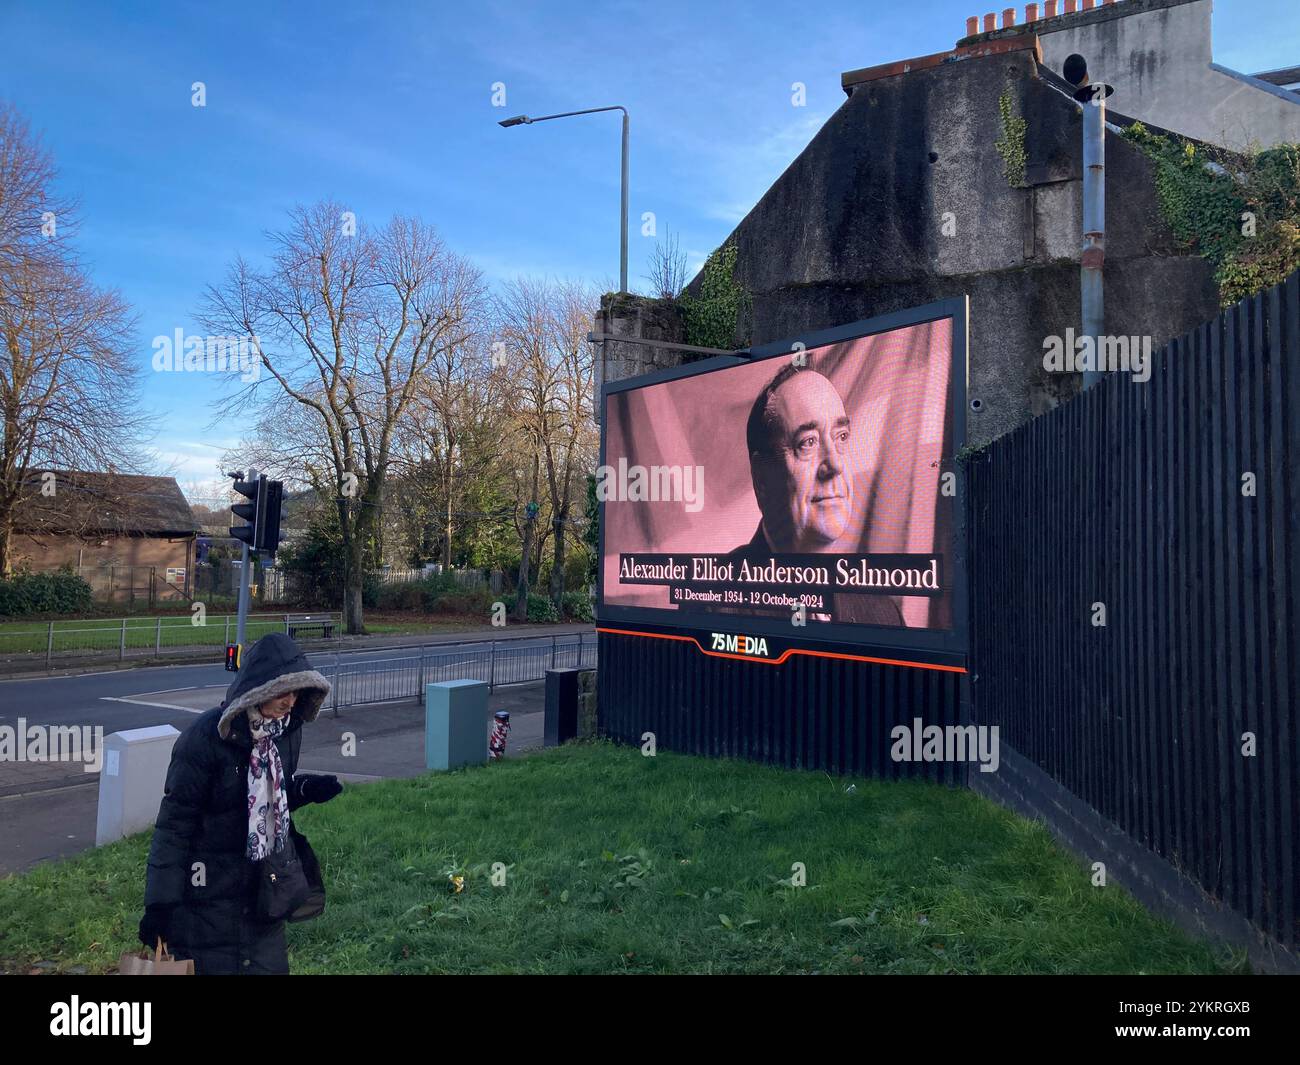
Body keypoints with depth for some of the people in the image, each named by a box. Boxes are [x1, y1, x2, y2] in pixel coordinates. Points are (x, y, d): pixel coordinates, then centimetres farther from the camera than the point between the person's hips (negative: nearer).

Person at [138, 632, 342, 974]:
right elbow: (174, 822, -16)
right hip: (208, 890, -6)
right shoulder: (207, 736, -22)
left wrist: (306, 788, -9)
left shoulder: (287, 730, -4)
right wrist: (160, 901, -15)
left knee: (270, 964, 15)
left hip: (262, 888, 6)